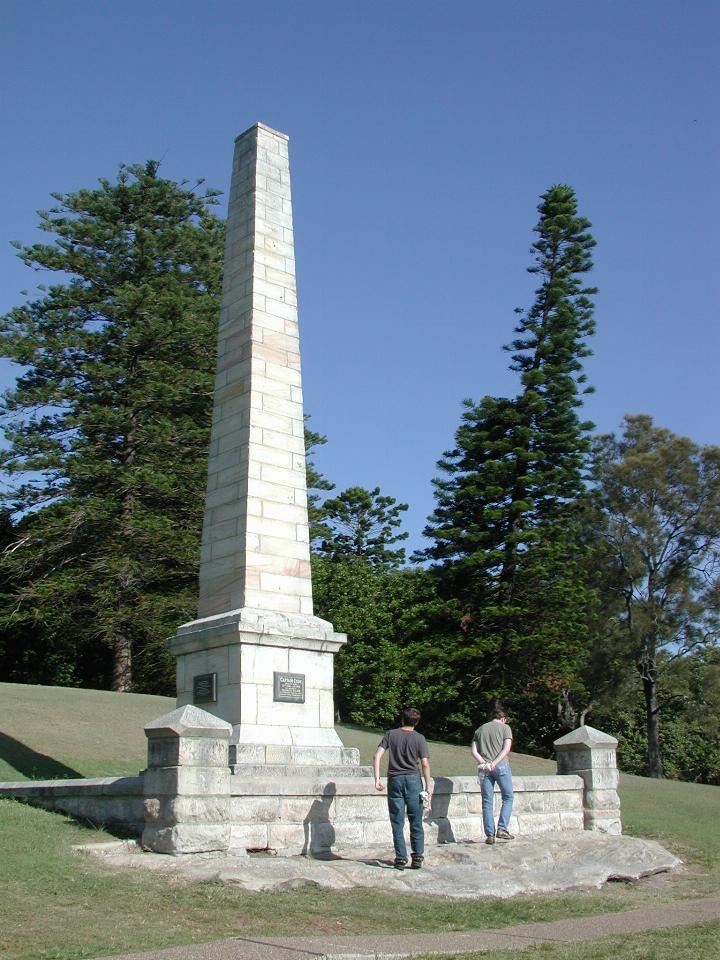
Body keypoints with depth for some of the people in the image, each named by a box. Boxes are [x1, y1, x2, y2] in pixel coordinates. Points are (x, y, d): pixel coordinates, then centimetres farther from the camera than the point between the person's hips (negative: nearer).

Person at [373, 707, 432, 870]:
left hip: (395, 780, 1)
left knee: (397, 823, 6)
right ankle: (417, 857, 9)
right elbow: (425, 764, -5)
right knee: (416, 822, 10)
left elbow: (377, 756, -5)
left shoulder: (391, 734, 3)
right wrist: (428, 786, 2)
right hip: (413, 780, -1)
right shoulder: (419, 738, -1)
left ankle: (401, 859, 5)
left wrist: (377, 778, -4)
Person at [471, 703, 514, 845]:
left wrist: (484, 763, -6)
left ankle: (490, 834, 3)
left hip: (485, 768, 3)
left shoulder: (480, 730, 16)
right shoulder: (505, 728, 6)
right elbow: (507, 748, -7)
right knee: (508, 797, 10)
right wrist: (495, 763, -13)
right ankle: (502, 829, -1)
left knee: (487, 802, 5)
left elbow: (474, 750, 5)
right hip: (502, 766, -3)